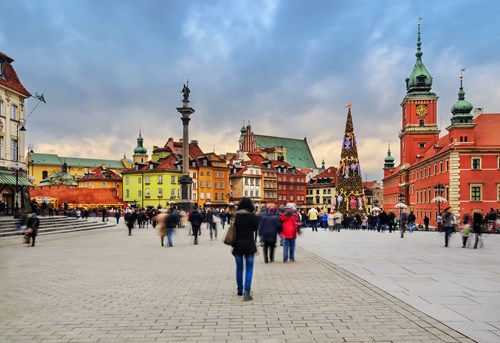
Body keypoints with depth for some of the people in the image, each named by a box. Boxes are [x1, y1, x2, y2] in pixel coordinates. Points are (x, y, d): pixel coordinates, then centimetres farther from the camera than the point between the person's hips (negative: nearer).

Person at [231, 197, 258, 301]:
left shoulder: (236, 216, -3)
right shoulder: (253, 216, -7)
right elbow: (256, 231, 1)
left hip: (238, 244, 2)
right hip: (249, 244, -2)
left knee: (239, 268, 14)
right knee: (249, 268, 2)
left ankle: (240, 290, 23)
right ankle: (246, 291, -11)